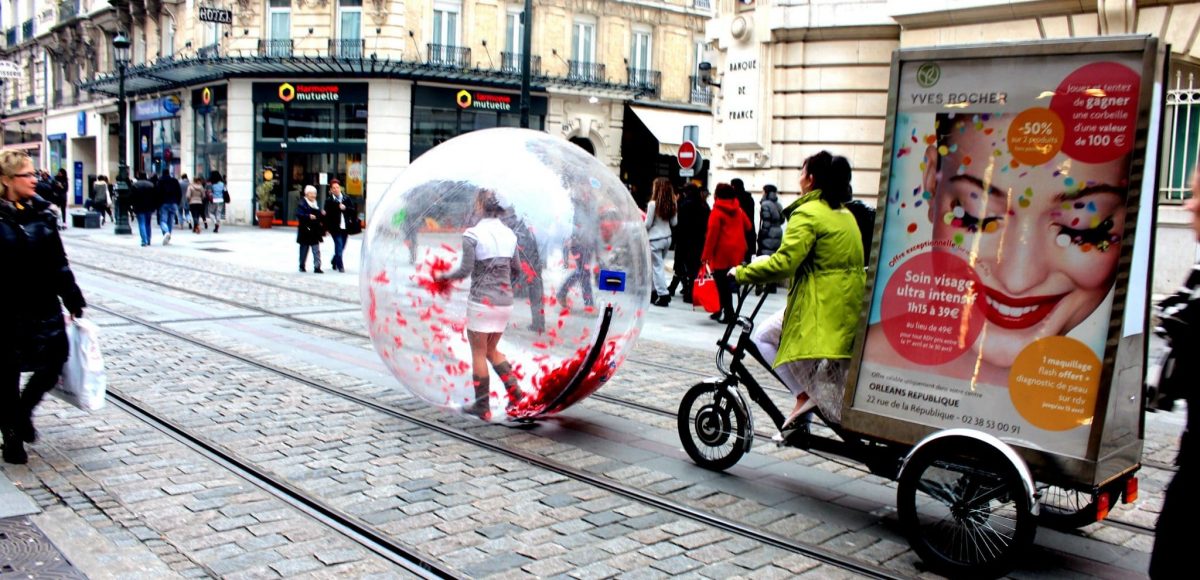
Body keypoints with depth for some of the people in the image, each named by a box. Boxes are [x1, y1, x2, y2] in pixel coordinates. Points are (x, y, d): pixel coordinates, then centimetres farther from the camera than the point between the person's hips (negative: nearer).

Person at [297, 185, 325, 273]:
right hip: (305, 230, -5)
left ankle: (317, 267, -3)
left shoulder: (316, 204, 13)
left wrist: (322, 214, -1)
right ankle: (302, 266, 24)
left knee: (316, 250, -2)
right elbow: (299, 215, -18)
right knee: (304, 249, 8)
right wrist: (309, 216, -29)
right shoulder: (302, 204, -7)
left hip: (315, 231, 5)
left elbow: (319, 215, 20)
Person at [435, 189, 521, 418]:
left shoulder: (472, 234, -12)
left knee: (479, 353, 7)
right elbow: (516, 267, 12)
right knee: (491, 350, 21)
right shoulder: (509, 234, 5)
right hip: (505, 300, 6)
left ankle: (482, 406, 12)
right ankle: (513, 389, 8)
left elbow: (465, 270, -13)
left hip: (482, 301, -5)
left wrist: (445, 275, 5)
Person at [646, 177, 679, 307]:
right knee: (659, 265, 17)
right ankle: (655, 291, 23)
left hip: (655, 239, -6)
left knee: (657, 267, 0)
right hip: (667, 238, 6)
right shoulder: (672, 204, 1)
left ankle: (663, 295, -3)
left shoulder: (653, 204, -16)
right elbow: (674, 223, 9)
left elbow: (648, 224, -11)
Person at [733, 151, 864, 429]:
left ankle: (803, 395, -3)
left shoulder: (809, 213, -11)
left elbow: (784, 262, -22)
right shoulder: (845, 213, 18)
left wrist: (742, 273, -11)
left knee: (763, 337, 4)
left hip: (820, 306, -9)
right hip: (848, 307, 9)